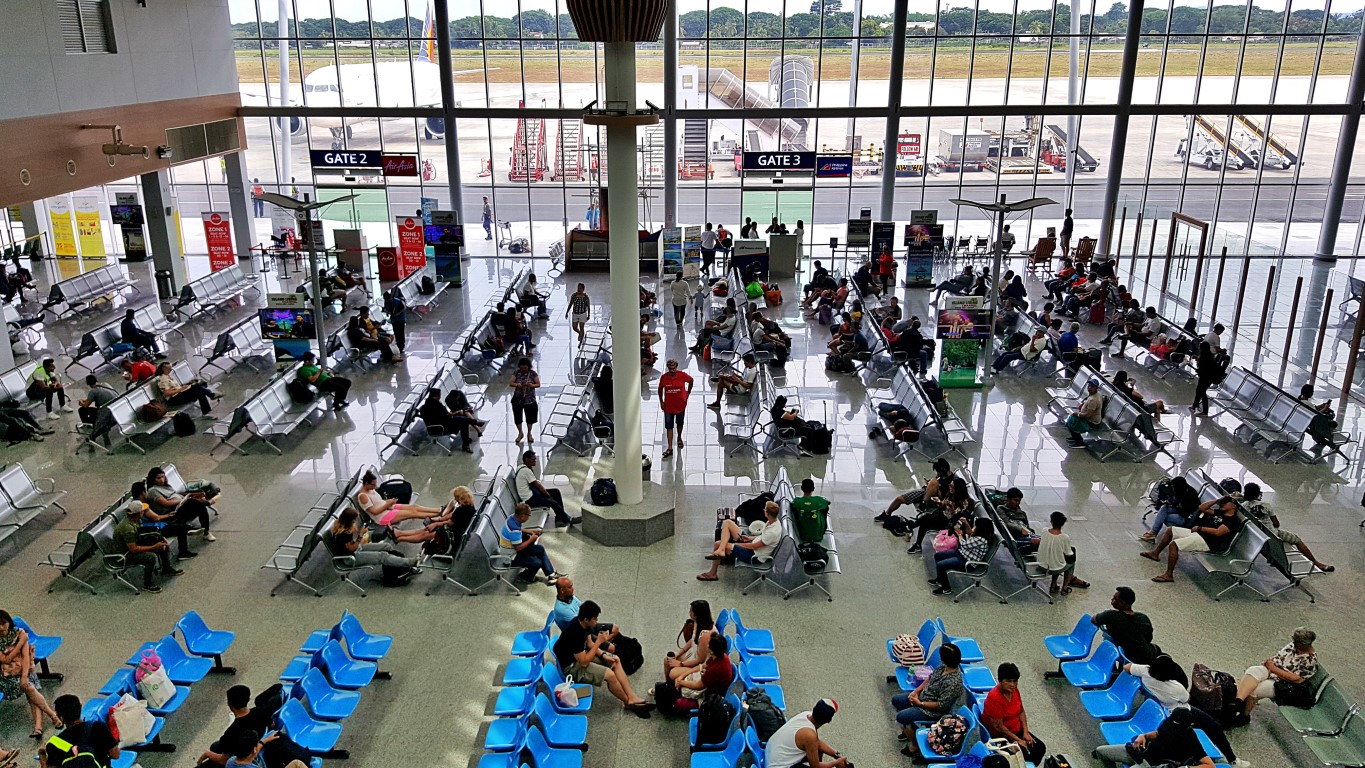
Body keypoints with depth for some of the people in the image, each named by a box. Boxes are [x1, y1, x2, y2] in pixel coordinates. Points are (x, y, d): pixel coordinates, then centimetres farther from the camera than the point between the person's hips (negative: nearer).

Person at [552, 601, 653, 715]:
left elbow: (589, 643, 10)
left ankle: (632, 698, 2)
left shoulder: (583, 624, -7)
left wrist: (603, 655, -5)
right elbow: (584, 662, -30)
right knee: (609, 674, -21)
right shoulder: (574, 633, -34)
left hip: (581, 654, 10)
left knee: (615, 661, 2)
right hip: (570, 666, -10)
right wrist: (599, 642, -25)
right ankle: (629, 703, 1)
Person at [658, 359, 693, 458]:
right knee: (669, 427, -1)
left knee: (679, 423, 20)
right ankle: (669, 448, 1)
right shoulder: (664, 377, -14)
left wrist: (688, 392, 6)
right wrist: (661, 401, 2)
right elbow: (660, 389, 2)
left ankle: (679, 438, 49)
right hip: (668, 406, -1)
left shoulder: (682, 375, -14)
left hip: (680, 404, 1)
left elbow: (691, 380, 7)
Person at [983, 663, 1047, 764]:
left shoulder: (1014, 690, -4)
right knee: (1024, 754, -25)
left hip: (1016, 730, 8)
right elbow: (998, 726, -24)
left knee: (1040, 747, -4)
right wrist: (1018, 740, -16)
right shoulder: (994, 698, -28)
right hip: (999, 735, -8)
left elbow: (1021, 712, 12)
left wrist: (1025, 732, 0)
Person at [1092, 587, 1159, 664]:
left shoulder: (1111, 616, -21)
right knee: (1155, 648, 38)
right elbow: (1149, 639, 6)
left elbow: (1093, 620, -2)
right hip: (1146, 658, 3)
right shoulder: (1144, 618, -9)